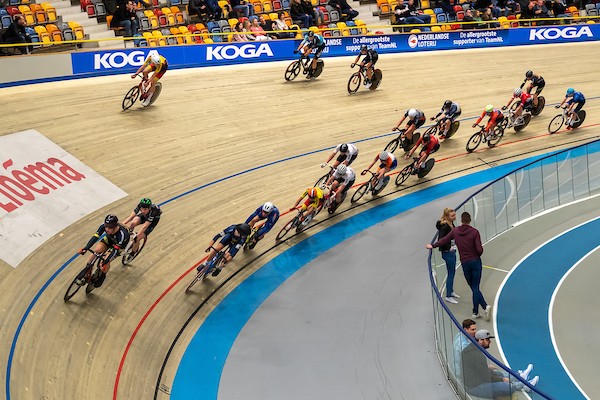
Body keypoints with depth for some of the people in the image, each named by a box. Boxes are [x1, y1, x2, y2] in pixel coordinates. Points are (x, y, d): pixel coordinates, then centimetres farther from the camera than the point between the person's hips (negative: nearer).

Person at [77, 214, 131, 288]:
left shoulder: (122, 233, -42)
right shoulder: (104, 226, -30)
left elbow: (116, 249, -41)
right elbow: (95, 237, -31)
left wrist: (106, 261, -51)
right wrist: (86, 248, -43)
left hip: (120, 244, -4)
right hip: (109, 239, 4)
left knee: (106, 261, -22)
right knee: (96, 251, -23)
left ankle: (102, 275, 8)